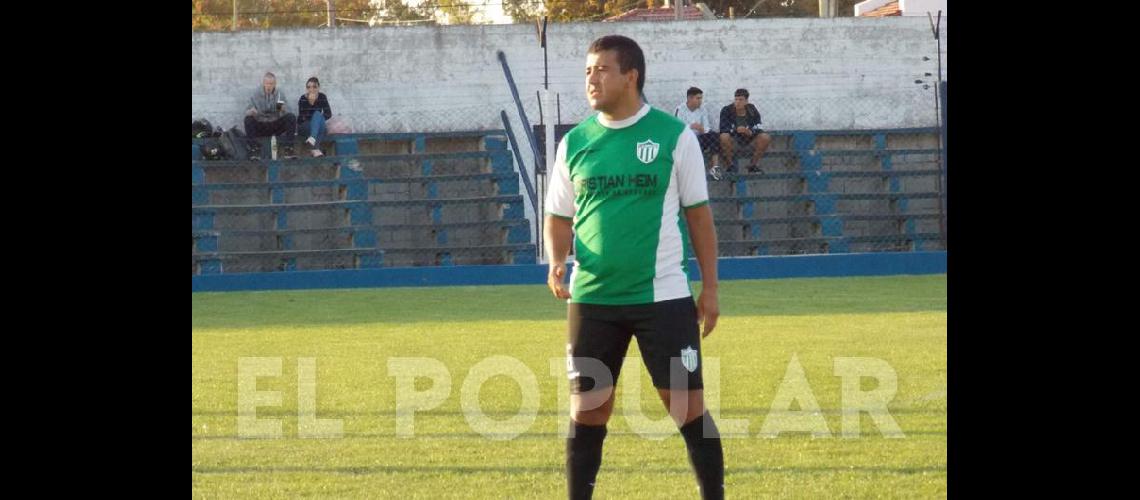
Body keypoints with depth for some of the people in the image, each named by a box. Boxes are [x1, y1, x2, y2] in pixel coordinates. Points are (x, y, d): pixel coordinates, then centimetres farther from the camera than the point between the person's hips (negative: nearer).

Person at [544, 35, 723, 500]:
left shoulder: (674, 136, -3)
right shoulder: (575, 142, 5)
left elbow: (698, 213, 2)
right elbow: (559, 216, 11)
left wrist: (710, 289, 0)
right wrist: (557, 263, -9)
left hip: (663, 296, -2)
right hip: (592, 299, 3)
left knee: (688, 407, -1)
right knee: (587, 410, 6)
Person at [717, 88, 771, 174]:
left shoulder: (753, 111, -5)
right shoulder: (726, 110, -12)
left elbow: (758, 129, -10)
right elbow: (723, 129, -19)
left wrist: (749, 132, -33)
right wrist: (735, 130, -36)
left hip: (748, 137, 3)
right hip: (733, 139, -3)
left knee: (766, 138, -22)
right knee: (724, 137, -37)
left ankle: (754, 164, -6)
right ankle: (731, 164, -16)